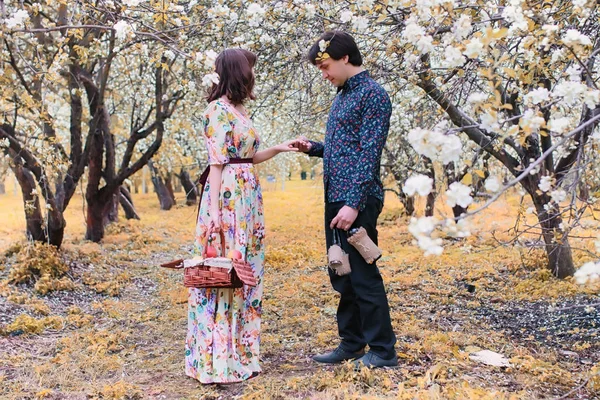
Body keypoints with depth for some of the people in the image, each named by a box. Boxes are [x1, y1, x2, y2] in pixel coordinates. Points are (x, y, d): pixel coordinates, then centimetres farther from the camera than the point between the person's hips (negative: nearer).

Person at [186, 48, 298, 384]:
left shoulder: (241, 111, 17)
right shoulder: (219, 110, -10)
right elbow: (217, 163, -15)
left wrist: (279, 149, 19)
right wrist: (214, 209, -18)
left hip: (249, 196, 9)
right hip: (227, 196, -9)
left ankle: (241, 350, 20)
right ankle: (219, 359, 3)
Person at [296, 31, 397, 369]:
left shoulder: (372, 94, -10)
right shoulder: (342, 96, 18)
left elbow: (369, 154, -17)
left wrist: (354, 203, -22)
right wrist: (313, 148, 9)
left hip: (356, 201, -9)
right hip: (335, 198, 9)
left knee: (363, 276, -3)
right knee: (341, 276, 13)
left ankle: (383, 350, 8)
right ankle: (351, 343, 24)